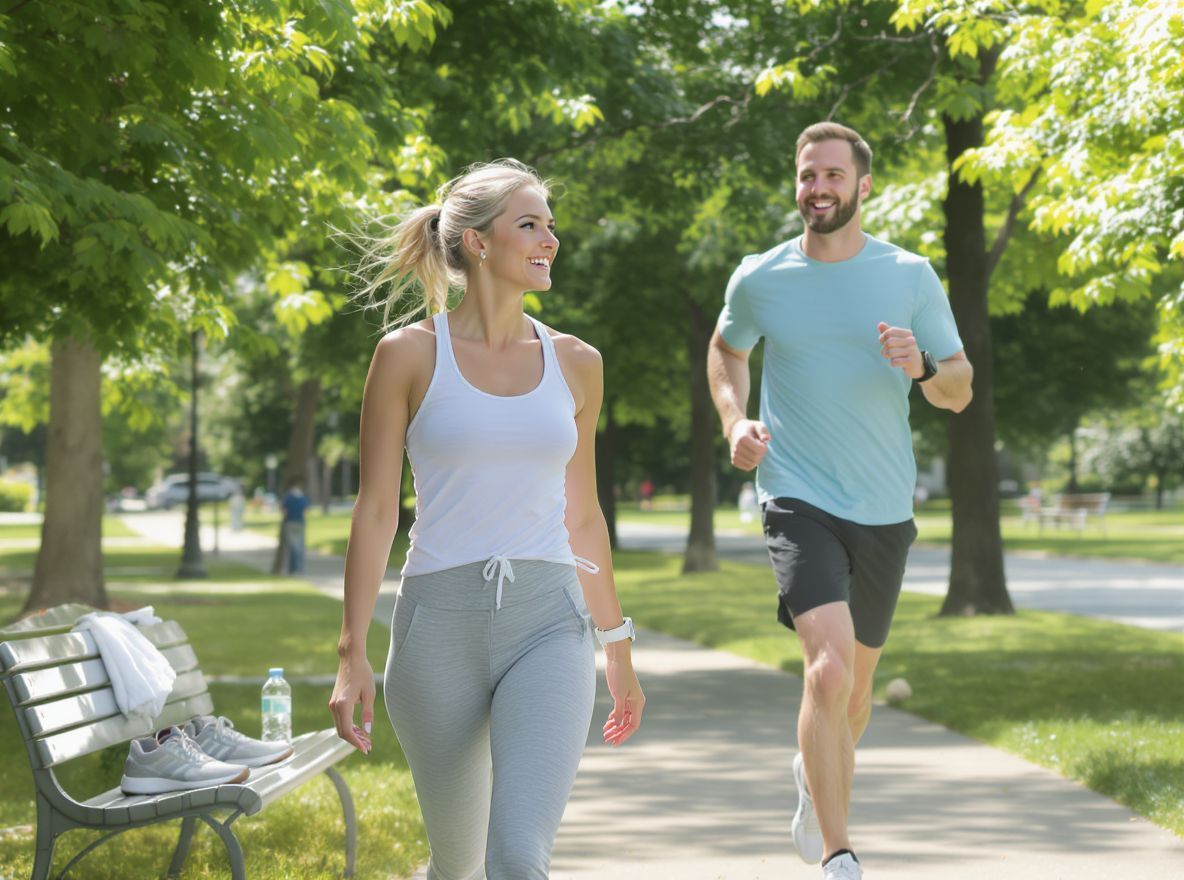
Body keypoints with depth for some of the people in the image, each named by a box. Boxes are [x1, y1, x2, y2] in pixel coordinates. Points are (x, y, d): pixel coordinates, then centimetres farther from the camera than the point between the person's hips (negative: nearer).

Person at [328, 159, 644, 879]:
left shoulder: (575, 363, 9)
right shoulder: (410, 354, 0)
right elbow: (376, 509, 0)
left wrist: (618, 646, 20)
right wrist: (353, 652, -6)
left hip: (549, 623, 1)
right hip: (440, 623, -1)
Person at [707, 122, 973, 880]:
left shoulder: (911, 276, -1)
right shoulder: (759, 279, -1)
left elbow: (961, 391, 3)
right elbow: (726, 350, 21)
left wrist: (921, 367, -19)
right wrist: (734, 421, 2)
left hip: (885, 508, 2)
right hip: (800, 500, -2)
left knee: (857, 679, 17)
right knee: (829, 666, -22)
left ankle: (816, 775, 50)